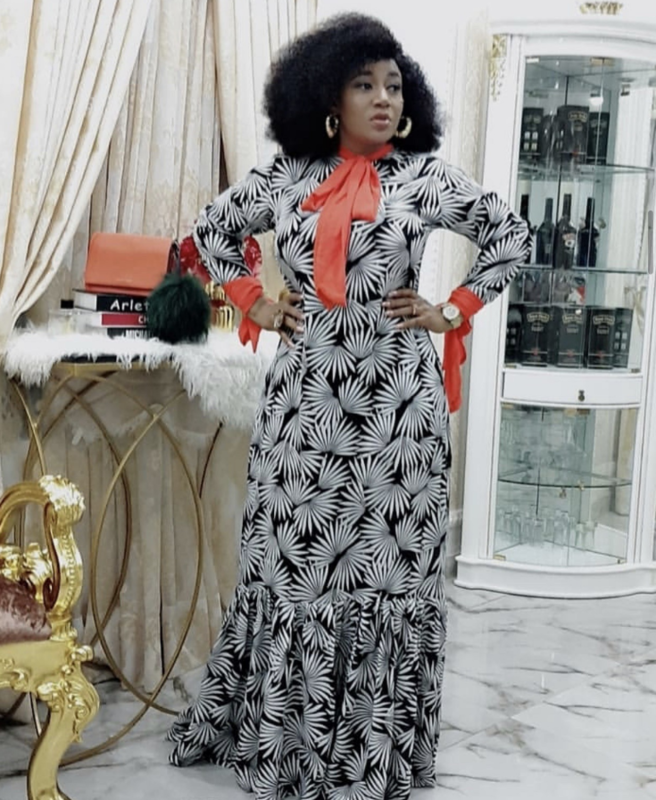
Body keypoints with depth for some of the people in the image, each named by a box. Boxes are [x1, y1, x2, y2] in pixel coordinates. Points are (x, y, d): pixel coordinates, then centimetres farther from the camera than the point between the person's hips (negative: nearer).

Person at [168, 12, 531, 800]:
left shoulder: (425, 175, 1)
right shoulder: (284, 175, 6)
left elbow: (512, 236, 9)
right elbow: (210, 230, 20)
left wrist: (452, 310, 2)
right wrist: (253, 303, 9)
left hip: (396, 398, -1)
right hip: (305, 395, 2)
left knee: (386, 562, 2)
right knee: (292, 560, 7)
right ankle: (281, 735, 25)